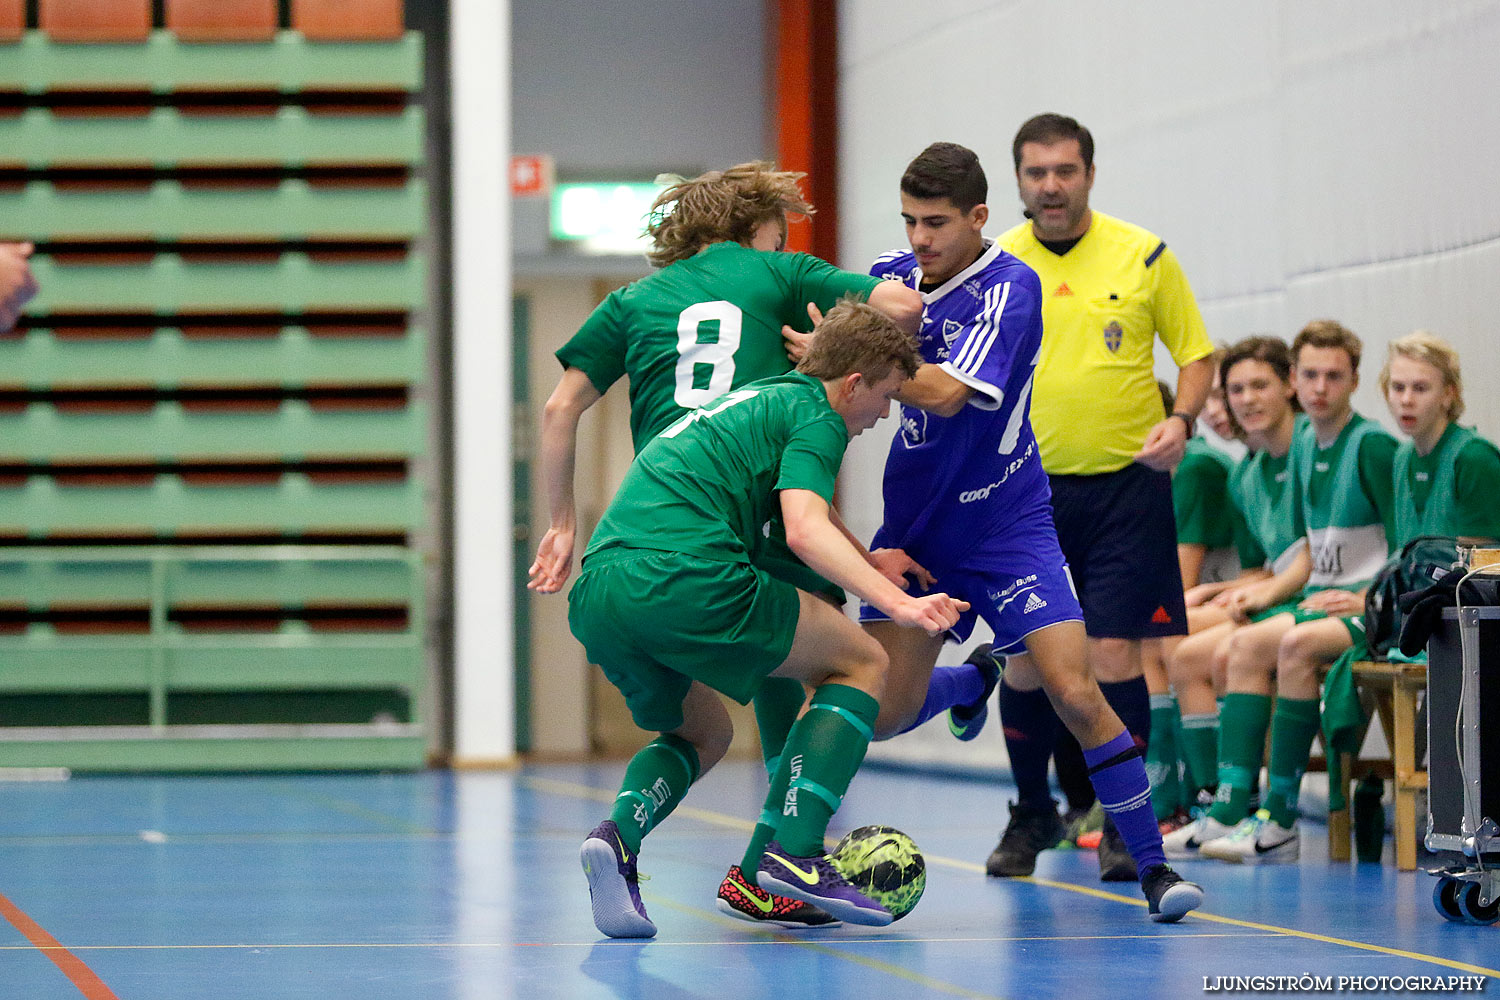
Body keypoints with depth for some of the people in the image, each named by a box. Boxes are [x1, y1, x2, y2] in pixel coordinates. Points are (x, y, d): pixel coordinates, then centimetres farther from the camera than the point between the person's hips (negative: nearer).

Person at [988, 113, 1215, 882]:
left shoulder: (1144, 256, 0)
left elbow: (1196, 353, 5)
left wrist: (1180, 420, -11)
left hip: (1124, 482, -2)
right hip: (1026, 491, 2)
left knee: (1112, 652, -8)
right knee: (1024, 658, 2)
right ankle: (1033, 814, 21)